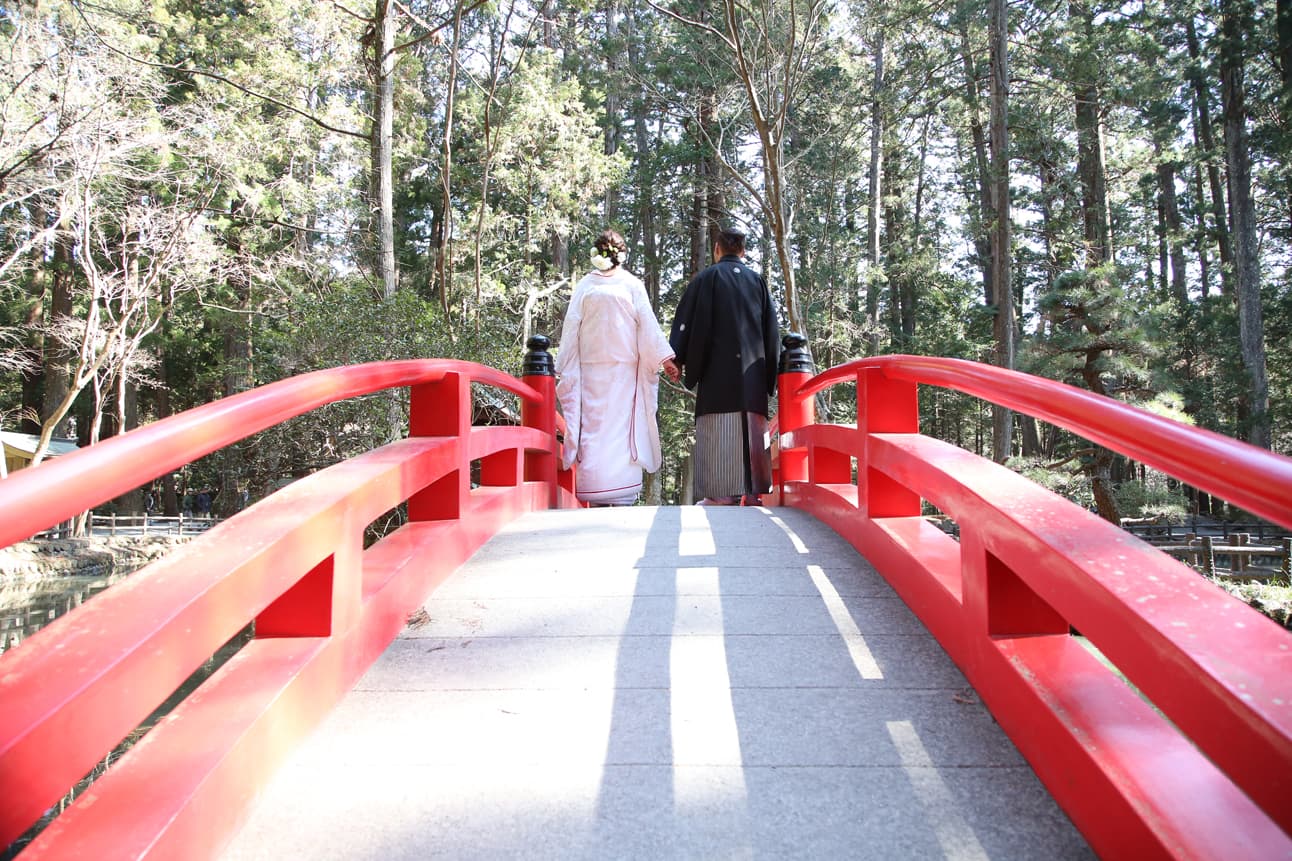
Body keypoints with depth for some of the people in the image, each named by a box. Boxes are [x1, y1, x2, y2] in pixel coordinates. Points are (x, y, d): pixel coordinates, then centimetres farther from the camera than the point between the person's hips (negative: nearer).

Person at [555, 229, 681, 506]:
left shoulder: (584, 285, 5)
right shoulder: (631, 284, 2)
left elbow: (571, 328, 5)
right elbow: (647, 323, -1)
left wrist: (562, 368, 9)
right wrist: (665, 358, 1)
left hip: (590, 369, 2)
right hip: (625, 369, -1)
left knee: (593, 426, 3)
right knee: (623, 426, -1)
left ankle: (596, 498, 2)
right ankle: (622, 497, -5)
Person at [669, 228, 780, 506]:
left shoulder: (706, 278, 3)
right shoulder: (758, 281, 14)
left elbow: (687, 321, -2)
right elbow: (772, 329, 14)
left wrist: (678, 359, 2)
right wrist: (769, 374, 17)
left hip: (718, 369, -3)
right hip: (752, 371, 4)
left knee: (717, 432, -5)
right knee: (752, 430, 5)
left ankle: (720, 495, -10)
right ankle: (753, 492, 4)